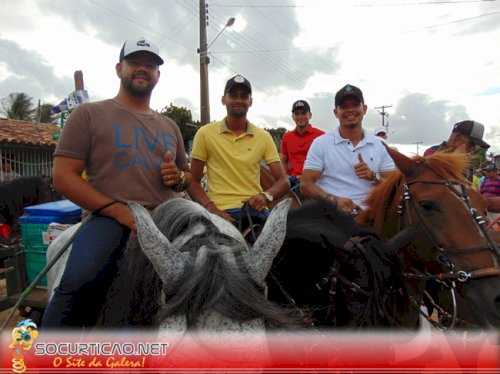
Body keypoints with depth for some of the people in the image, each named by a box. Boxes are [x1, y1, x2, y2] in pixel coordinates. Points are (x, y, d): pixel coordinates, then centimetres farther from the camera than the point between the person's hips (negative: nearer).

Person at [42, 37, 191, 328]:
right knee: (79, 285, -31)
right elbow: (63, 176, -1)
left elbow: (188, 174, 29)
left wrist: (179, 177, 2)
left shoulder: (169, 126, 23)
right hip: (110, 220, -5)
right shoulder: (90, 114, 9)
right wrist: (115, 209, -14)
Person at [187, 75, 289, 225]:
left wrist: (266, 196, -15)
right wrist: (212, 209, -12)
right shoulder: (205, 133, 1)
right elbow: (193, 182, 4)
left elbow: (283, 181, 6)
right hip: (222, 213, -3)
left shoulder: (264, 137, 6)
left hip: (256, 211, 3)